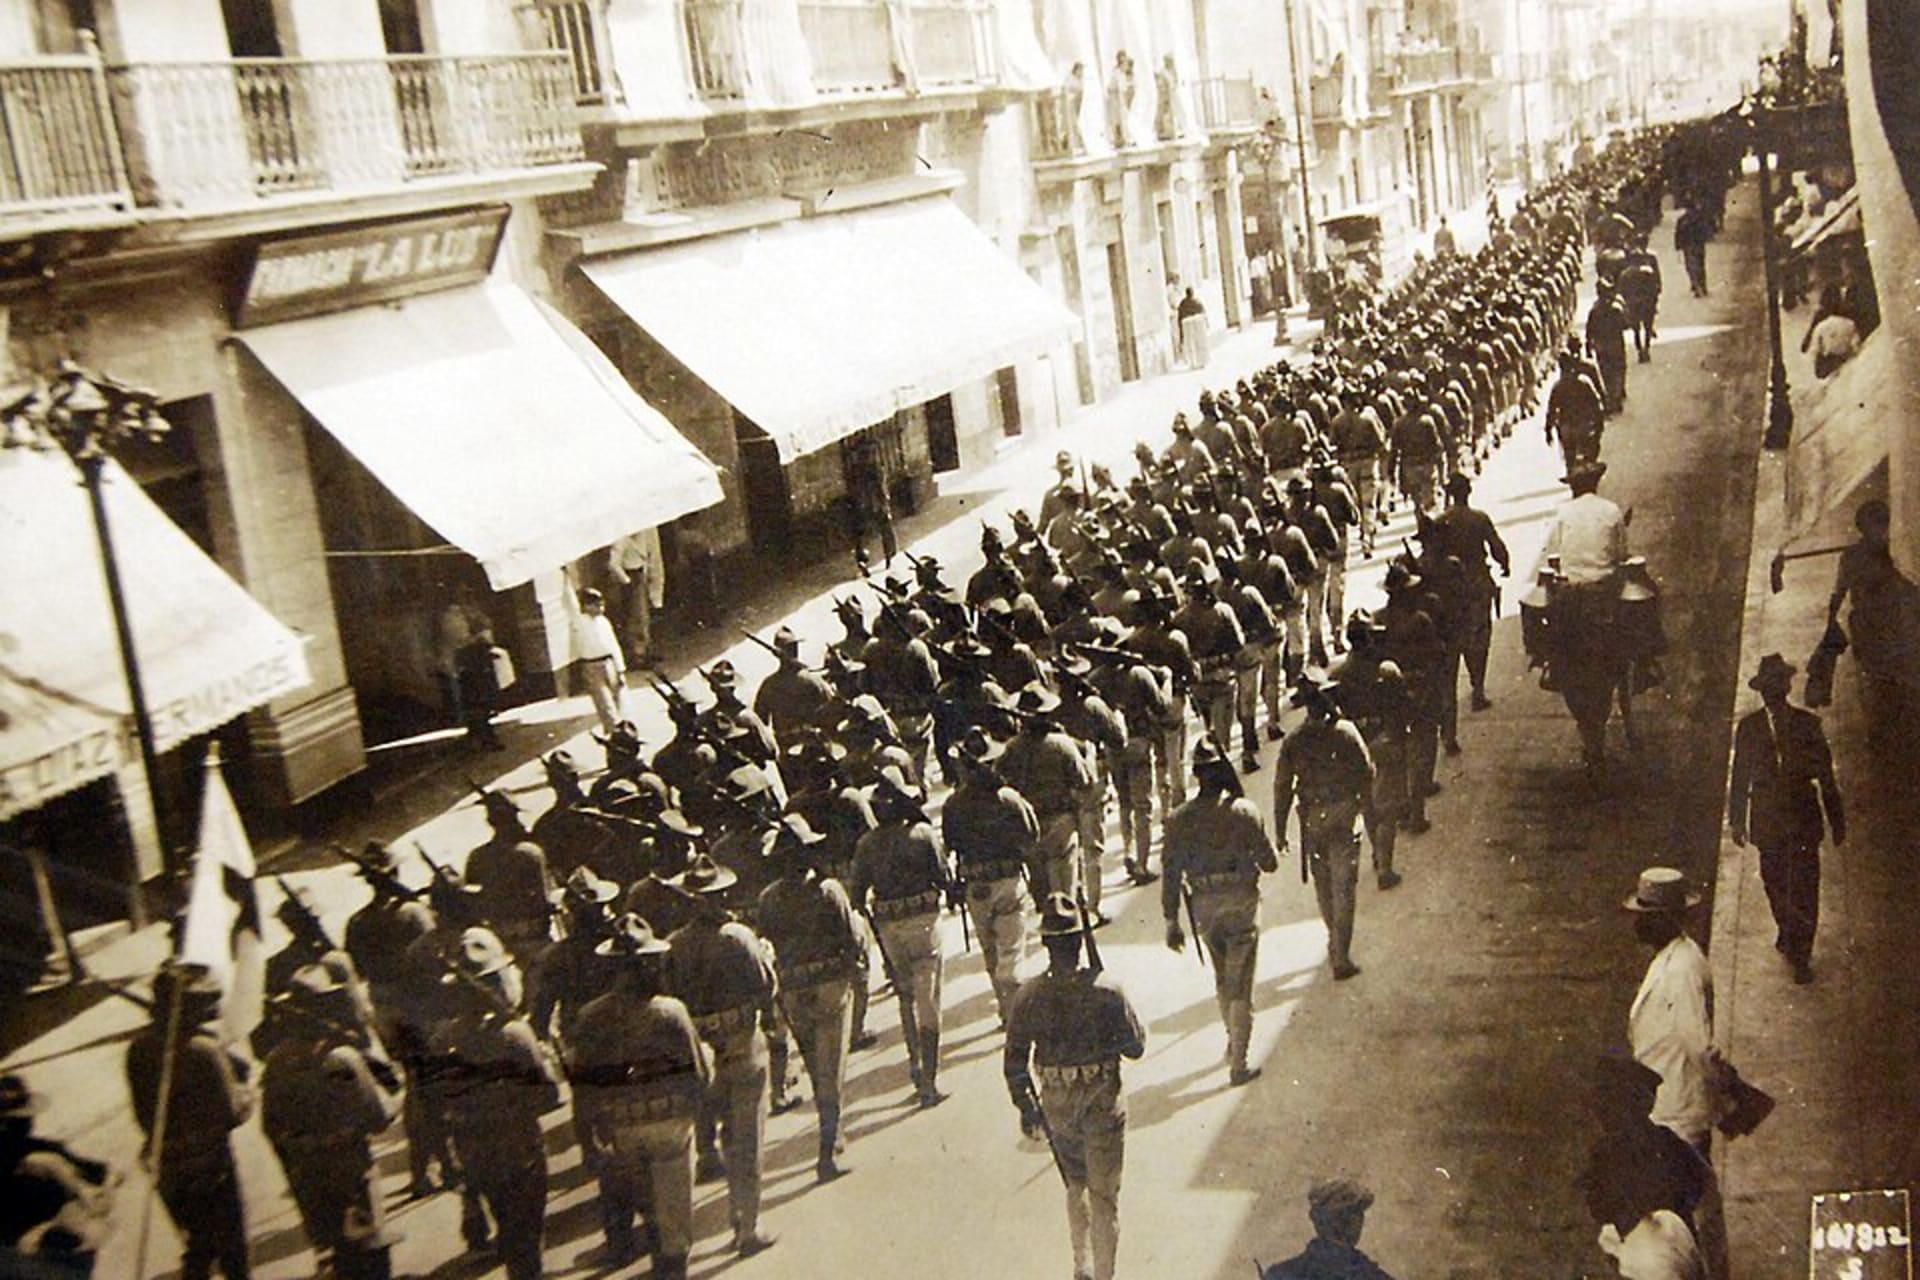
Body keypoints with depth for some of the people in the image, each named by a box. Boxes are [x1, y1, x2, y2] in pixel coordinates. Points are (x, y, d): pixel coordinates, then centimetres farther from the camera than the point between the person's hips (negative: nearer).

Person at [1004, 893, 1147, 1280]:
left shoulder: (1028, 995, -11)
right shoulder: (1106, 991, -18)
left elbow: (1014, 1062, -6)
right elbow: (1135, 1047, -9)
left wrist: (1026, 1108, 6)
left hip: (1056, 1106, 3)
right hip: (1103, 1104, -3)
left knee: (1075, 1187, 24)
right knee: (1103, 1197, 9)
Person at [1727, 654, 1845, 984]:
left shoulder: (1808, 724, -3)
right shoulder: (1748, 727, -1)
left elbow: (1826, 774, 3)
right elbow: (1740, 777, 6)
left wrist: (1837, 820, 5)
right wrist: (1737, 820, 8)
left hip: (1803, 817, -1)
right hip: (1766, 818, 2)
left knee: (1804, 889, -3)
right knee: (1775, 886, 14)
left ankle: (1800, 955, 6)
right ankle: (1788, 933, 39)